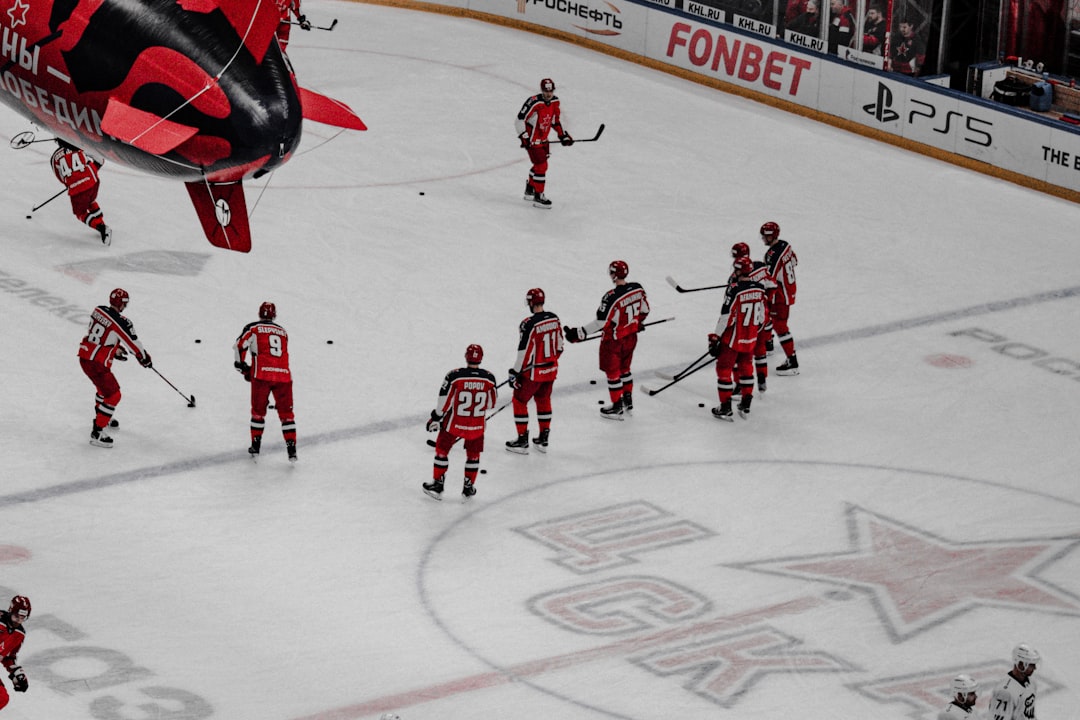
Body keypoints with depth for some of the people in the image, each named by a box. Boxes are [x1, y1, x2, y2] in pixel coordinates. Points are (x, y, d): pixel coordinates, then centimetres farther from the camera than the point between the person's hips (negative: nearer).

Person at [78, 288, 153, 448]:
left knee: (105, 386, 31)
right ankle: (97, 433, -6)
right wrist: (145, 358, 10)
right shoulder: (121, 322, -18)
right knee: (113, 395, -3)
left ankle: (102, 416, 50)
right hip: (97, 363, -9)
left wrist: (116, 349, 29)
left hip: (84, 356, 9)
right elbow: (133, 343, -7)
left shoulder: (98, 310, 4)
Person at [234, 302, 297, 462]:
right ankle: (291, 450, 1)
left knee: (258, 411, 14)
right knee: (286, 413, 10)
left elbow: (240, 346, -3)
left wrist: (241, 366, 10)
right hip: (284, 375, 2)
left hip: (262, 375, -2)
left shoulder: (253, 328, 10)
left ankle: (255, 448, 14)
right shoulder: (283, 332, 23)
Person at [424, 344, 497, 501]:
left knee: (442, 450, 18)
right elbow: (491, 403, 2)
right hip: (477, 426, 2)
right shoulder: (489, 378, -12)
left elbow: (444, 402, -11)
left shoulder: (454, 376, -19)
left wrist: (435, 419, 4)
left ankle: (437, 485, 23)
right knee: (473, 454, 21)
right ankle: (468, 488, 27)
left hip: (454, 423, -2)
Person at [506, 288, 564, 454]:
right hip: (551, 369, 7)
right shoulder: (554, 319, -2)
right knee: (543, 400, 22)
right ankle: (543, 440, 29)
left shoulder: (528, 324, -24)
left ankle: (522, 441, 13)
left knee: (519, 401, 9)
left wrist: (515, 372, -9)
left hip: (533, 372, -7)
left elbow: (525, 352, -20)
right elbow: (559, 346, 9)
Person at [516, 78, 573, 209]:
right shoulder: (534, 102, -26)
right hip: (532, 138, -9)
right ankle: (538, 197, -3)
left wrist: (562, 134, 12)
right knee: (541, 166, -11)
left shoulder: (555, 101, -2)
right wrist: (524, 136, -28)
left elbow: (556, 119, 15)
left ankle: (530, 190, 40)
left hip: (543, 138, 9)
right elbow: (520, 119, -23)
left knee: (540, 164, 21)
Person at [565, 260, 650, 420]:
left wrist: (580, 333, -21)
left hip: (614, 340, -7)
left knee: (612, 372, 10)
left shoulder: (611, 297, -29)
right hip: (631, 337, 7)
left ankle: (617, 408, 20)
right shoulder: (637, 289, -9)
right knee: (624, 368, 25)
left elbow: (602, 322, -27)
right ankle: (628, 403, 35)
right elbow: (644, 310, 6)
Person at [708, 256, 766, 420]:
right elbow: (762, 316, 9)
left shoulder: (736, 292, -22)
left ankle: (725, 408, 7)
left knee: (724, 369, 5)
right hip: (750, 339, 6)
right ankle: (746, 406, 26)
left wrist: (715, 339, -11)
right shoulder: (760, 289, -2)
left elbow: (726, 318, -19)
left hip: (733, 339, -6)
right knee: (746, 368, 21)